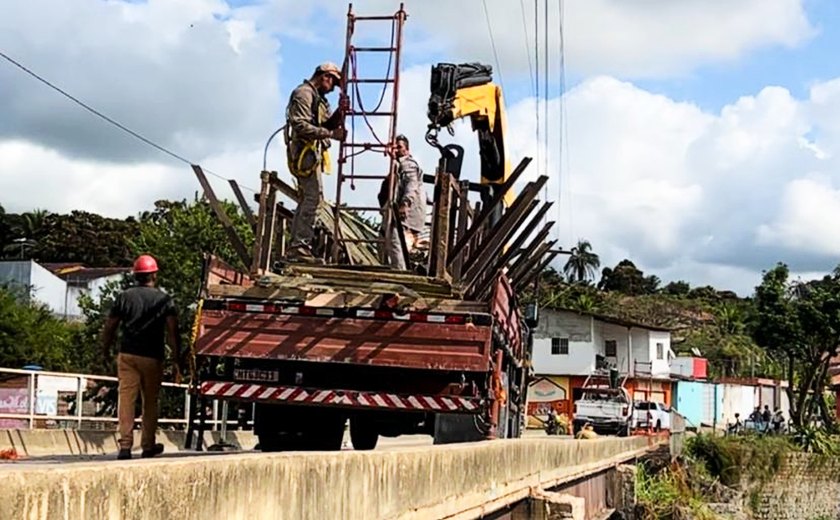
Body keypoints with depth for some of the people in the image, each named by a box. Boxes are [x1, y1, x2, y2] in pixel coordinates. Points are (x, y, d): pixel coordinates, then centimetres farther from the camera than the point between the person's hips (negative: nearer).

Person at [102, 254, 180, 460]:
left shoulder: (124, 297, 5)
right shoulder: (164, 299, 1)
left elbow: (109, 328, 7)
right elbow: (172, 332, -6)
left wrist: (106, 351, 22)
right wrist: (177, 361, -3)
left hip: (127, 355, 1)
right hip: (152, 358, 0)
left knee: (126, 399, -1)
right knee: (150, 401, 12)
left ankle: (125, 445, -10)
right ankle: (148, 446, 20)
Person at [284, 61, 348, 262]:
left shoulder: (319, 98, 24)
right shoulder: (304, 93, -8)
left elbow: (326, 125, 17)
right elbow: (301, 125, -19)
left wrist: (339, 113, 0)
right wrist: (330, 133, -23)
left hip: (313, 152, 11)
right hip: (305, 150, -11)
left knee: (306, 199, 9)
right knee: (313, 196, -16)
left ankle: (295, 246, 11)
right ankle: (301, 246, -18)